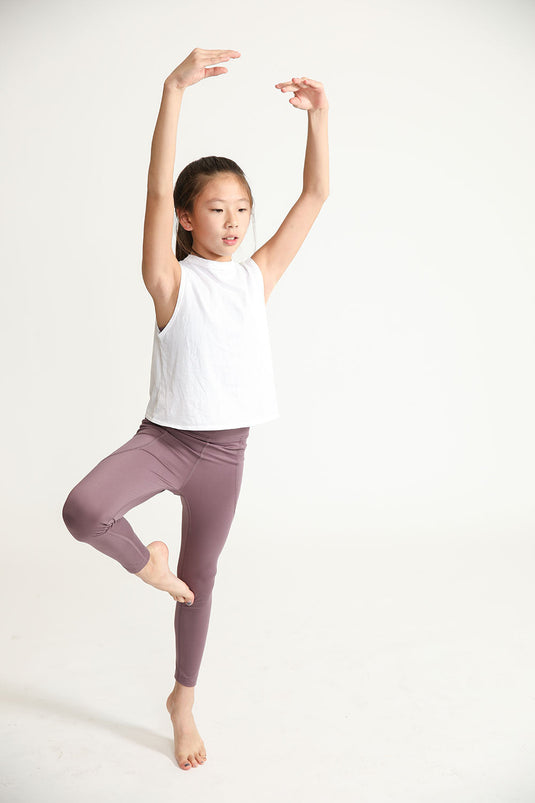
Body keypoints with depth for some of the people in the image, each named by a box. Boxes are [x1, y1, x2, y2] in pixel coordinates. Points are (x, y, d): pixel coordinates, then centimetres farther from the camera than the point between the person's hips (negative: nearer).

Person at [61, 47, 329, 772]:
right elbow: (157, 188, -22)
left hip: (225, 448, 3)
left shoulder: (257, 276, 2)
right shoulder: (172, 281, -8)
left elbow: (315, 196, 0)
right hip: (164, 436, -3)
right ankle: (145, 561, 4)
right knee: (83, 510, -31)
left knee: (201, 574, 15)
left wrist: (318, 116, -9)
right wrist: (174, 92, -31)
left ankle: (184, 699, 37)